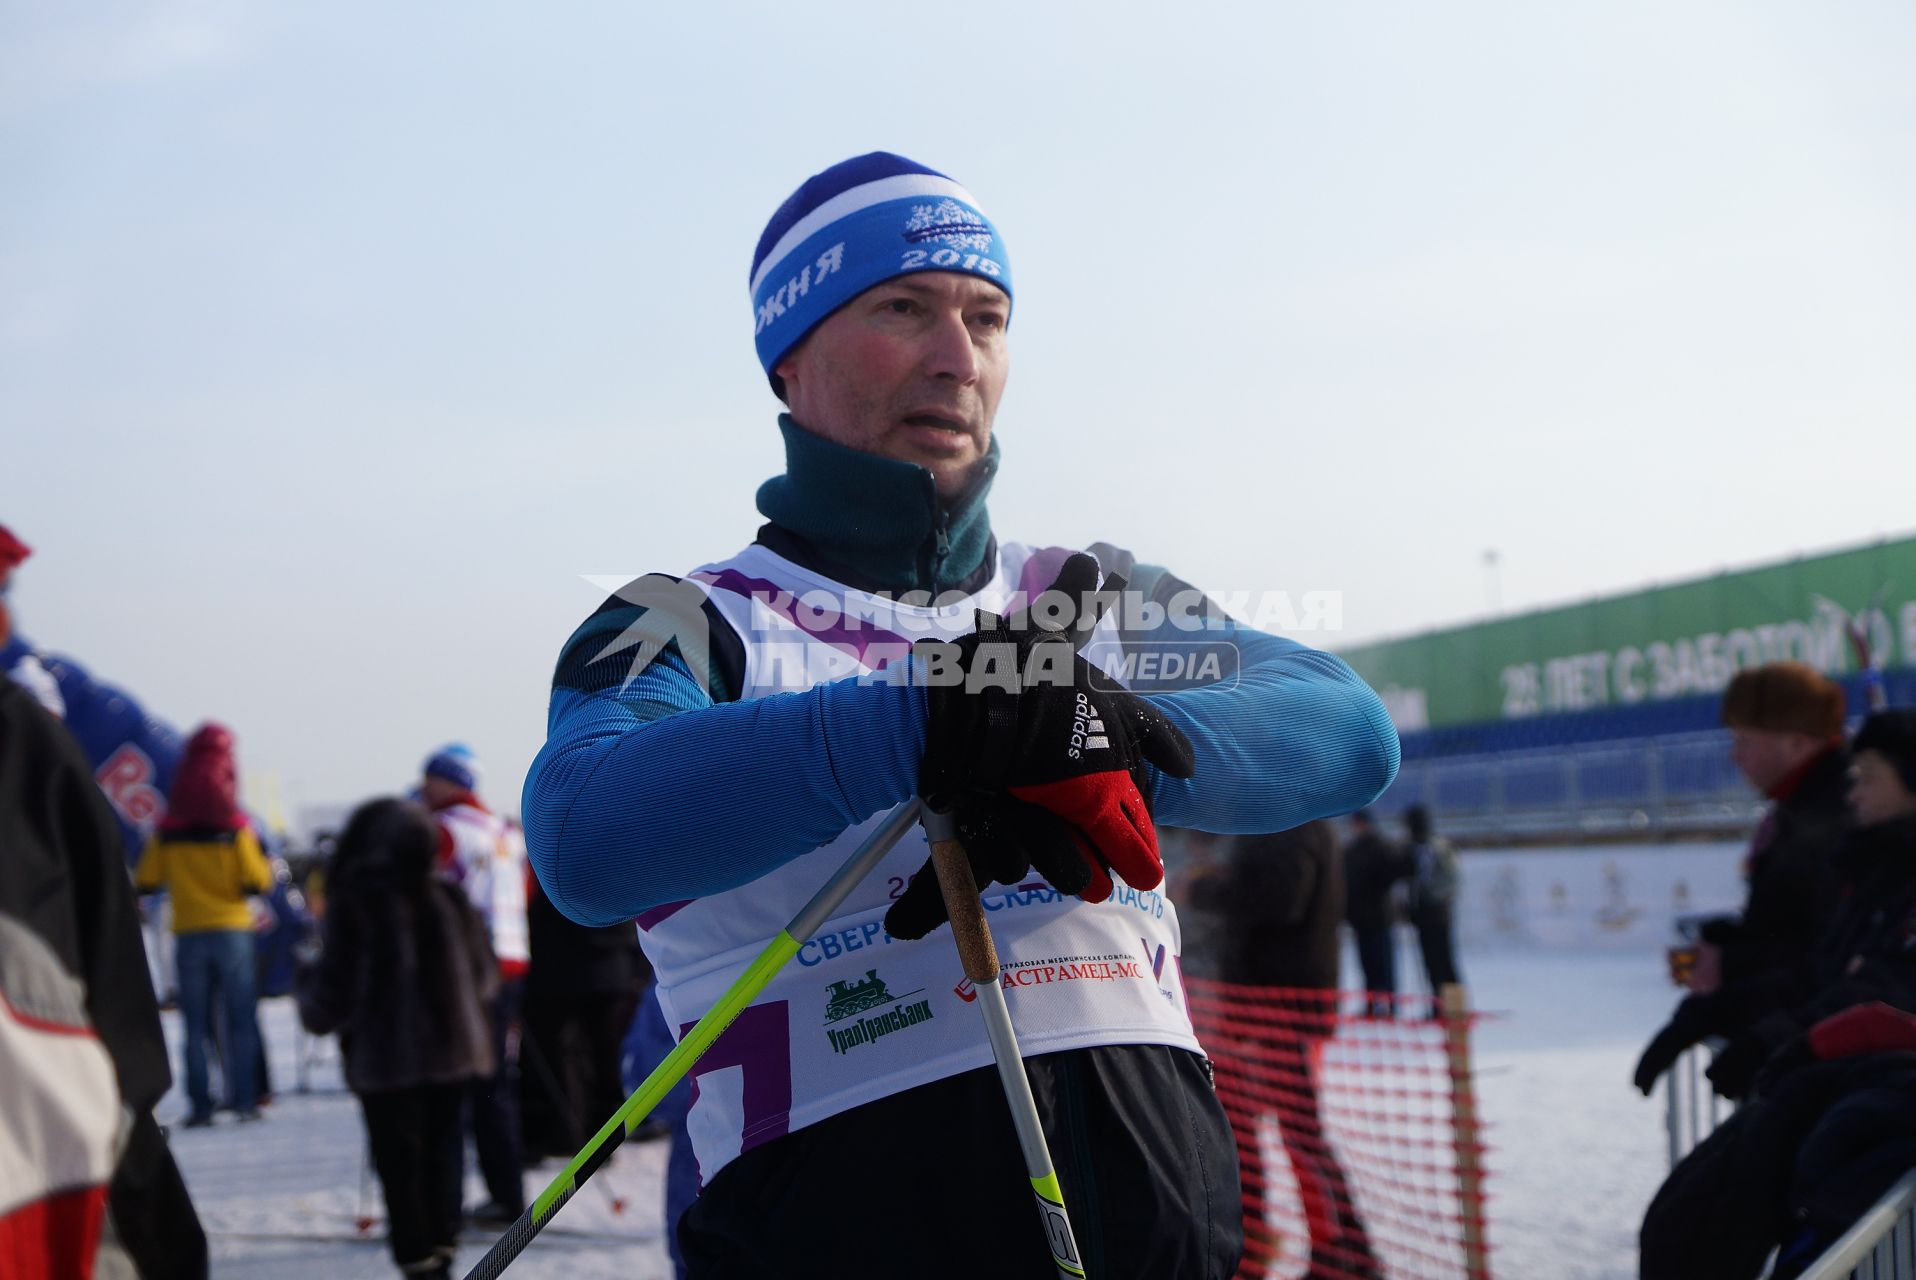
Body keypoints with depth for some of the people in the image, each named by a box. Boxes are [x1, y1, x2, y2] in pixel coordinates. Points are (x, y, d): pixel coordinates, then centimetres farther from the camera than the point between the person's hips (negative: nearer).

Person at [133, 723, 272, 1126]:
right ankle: (244, 1100, 2)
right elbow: (255, 882, -9)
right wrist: (266, 869, 11)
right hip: (232, 930, -1)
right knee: (239, 1021, 5)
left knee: (196, 1024, 5)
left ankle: (200, 1104, 1)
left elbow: (145, 882, 2)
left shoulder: (168, 829, -1)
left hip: (188, 933, 2)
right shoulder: (235, 825, -7)